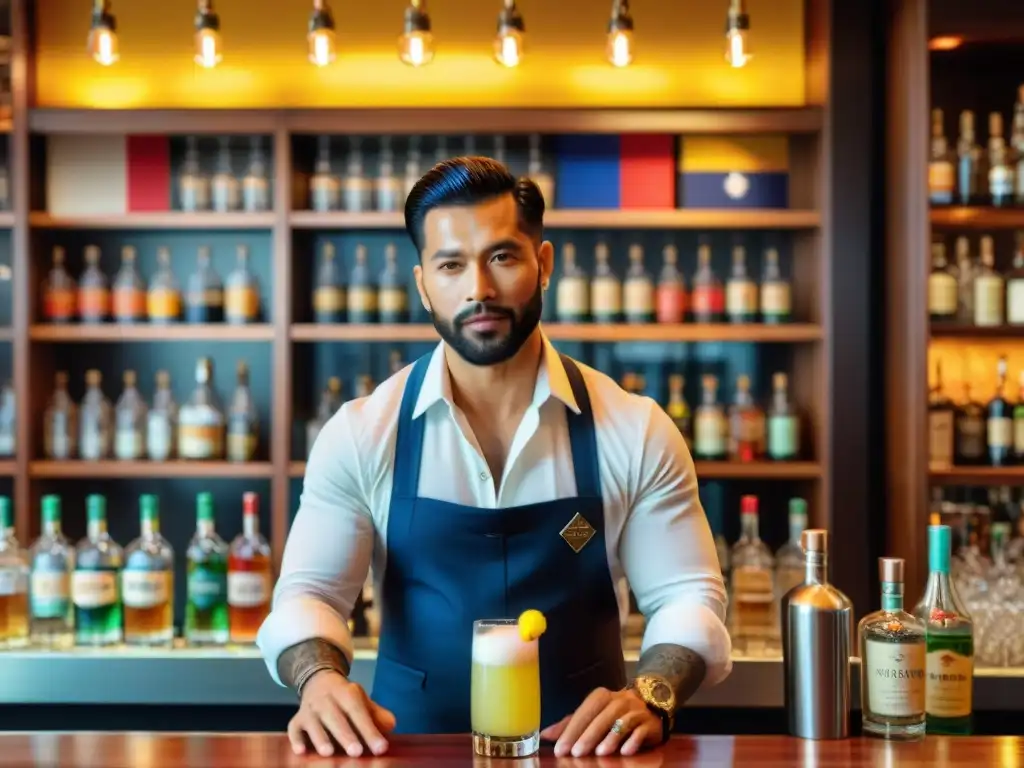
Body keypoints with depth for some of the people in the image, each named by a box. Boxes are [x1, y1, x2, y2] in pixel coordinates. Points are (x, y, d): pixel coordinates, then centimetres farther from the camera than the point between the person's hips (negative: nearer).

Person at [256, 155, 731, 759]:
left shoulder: (634, 432, 0)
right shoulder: (361, 435, 0)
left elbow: (688, 597, 1)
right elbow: (308, 592, -3)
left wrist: (650, 697, -19)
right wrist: (320, 678, -25)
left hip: (582, 748, 0)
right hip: (415, 749, 0)